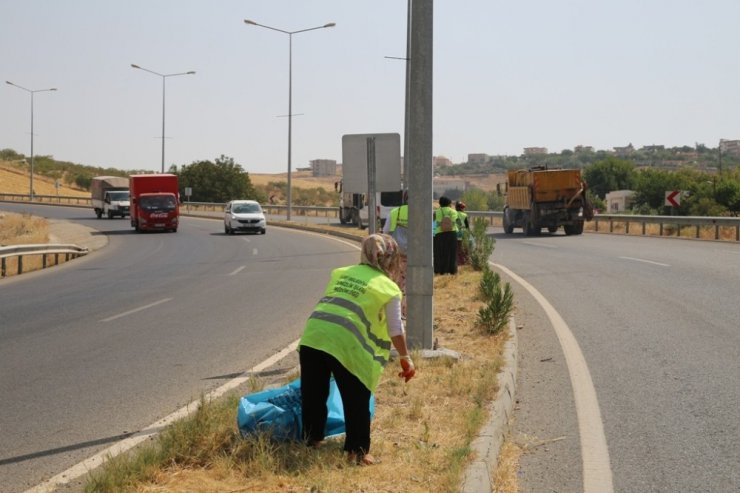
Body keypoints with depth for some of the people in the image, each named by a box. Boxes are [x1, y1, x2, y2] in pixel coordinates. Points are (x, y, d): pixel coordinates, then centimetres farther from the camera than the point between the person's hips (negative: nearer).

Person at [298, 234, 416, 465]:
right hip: (346, 343, -5)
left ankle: (312, 440, 30)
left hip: (313, 335, 5)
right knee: (356, 401, 10)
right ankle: (357, 450, 13)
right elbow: (396, 329, 9)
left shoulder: (342, 273, 23)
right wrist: (405, 358, 19)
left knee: (313, 394, 18)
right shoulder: (389, 288, 9)